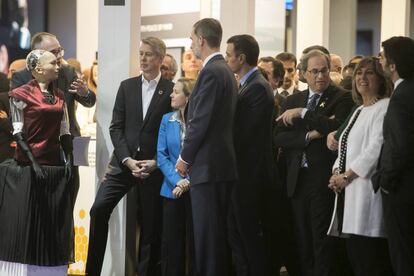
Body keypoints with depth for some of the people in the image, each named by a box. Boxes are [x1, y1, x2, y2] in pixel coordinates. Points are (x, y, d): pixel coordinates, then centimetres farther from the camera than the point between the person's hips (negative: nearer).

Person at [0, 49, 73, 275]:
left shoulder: (59, 96, 12)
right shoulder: (21, 94, -4)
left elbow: (65, 131, 14)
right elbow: (18, 133, -8)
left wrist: (68, 159, 1)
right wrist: (33, 163, -15)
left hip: (55, 167, 6)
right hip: (28, 167, -6)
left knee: (54, 225, 6)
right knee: (23, 223, -3)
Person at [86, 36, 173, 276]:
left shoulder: (171, 90, 0)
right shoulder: (127, 86, 9)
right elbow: (116, 127, 4)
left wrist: (155, 162, -10)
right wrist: (127, 160, -8)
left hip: (154, 166, -2)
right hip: (124, 162, 2)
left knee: (151, 225, 2)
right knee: (99, 209, -12)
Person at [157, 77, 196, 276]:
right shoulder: (167, 120, 7)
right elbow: (161, 155, 3)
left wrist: (189, 182, -16)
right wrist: (176, 181, -12)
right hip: (172, 189, 3)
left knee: (195, 242, 1)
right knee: (171, 242, 4)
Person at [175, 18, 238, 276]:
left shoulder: (211, 72, -14)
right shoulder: (226, 71, 15)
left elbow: (201, 122, -17)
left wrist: (185, 158, -7)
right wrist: (190, 156, 16)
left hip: (207, 165, -10)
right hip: (223, 162, 10)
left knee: (207, 232, -6)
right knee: (218, 230, 12)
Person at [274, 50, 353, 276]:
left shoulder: (341, 98, -2)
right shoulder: (293, 100, 13)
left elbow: (338, 127, -20)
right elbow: (279, 137, 4)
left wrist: (303, 113, -18)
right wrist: (308, 136, -12)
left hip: (323, 179, -5)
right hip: (298, 179, 5)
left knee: (322, 239, -3)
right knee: (303, 239, 10)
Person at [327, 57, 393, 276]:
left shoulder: (384, 108, -7)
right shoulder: (359, 111, 22)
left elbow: (376, 148, -17)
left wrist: (347, 176, -13)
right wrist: (337, 172, 5)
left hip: (367, 190, -9)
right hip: (349, 192, 9)